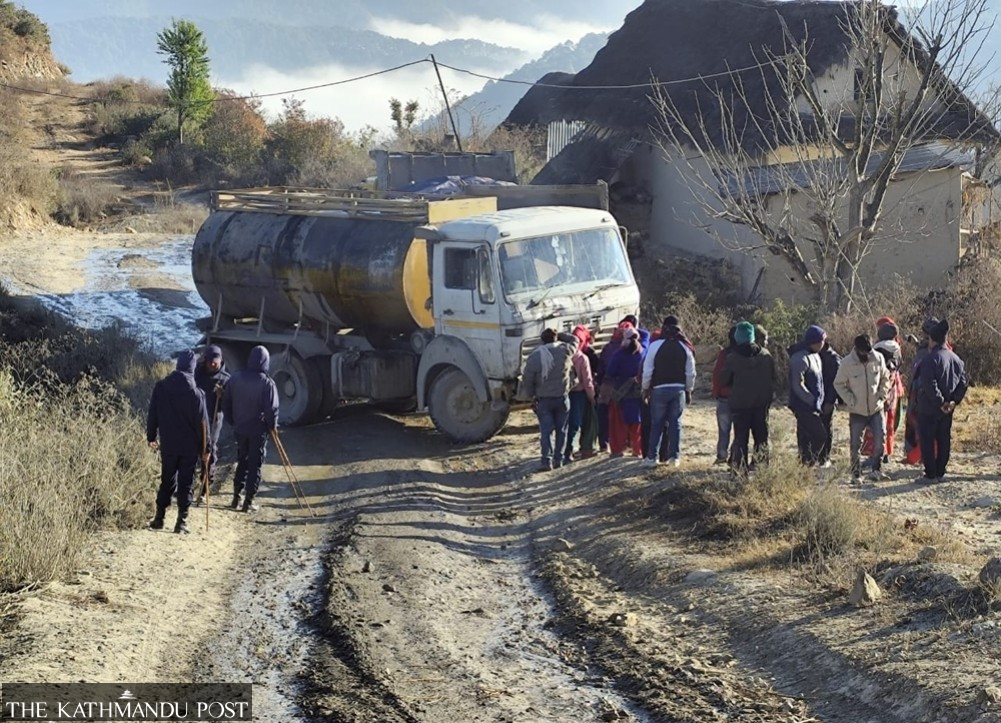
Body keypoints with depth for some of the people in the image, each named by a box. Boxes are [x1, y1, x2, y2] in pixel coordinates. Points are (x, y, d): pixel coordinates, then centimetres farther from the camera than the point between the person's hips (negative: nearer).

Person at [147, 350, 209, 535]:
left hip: (168, 445, 3)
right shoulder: (196, 393, -11)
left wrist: (151, 436, 16)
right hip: (189, 446, -3)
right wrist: (205, 448, -1)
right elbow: (202, 423, -8)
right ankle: (182, 521, 2)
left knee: (167, 481, 15)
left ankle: (159, 518, 15)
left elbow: (152, 414, 4)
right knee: (186, 483, 4)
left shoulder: (160, 387, -3)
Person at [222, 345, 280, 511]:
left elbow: (226, 403, 5)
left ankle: (236, 497, 21)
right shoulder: (267, 383, -15)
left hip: (239, 428, 4)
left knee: (242, 462, 20)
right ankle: (248, 501, 5)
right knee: (255, 465, 5)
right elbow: (272, 409, -16)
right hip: (258, 430, -4)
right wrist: (272, 426, 1)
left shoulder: (235, 379, -1)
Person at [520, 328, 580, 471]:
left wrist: (530, 396, 11)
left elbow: (527, 380, -3)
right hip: (562, 398, 1)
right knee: (561, 430, 12)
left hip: (543, 400, -1)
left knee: (546, 431, 0)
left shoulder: (534, 357, -8)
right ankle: (558, 459, 13)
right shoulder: (565, 350, -5)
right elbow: (575, 340, 18)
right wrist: (559, 335, 16)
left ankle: (547, 461, -8)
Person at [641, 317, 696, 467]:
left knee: (656, 423, 5)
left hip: (659, 389, -2)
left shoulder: (655, 346, -7)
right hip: (679, 389, 2)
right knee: (675, 423, 9)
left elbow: (647, 370, -5)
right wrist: (688, 391, 14)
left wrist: (645, 388, 6)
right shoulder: (685, 348, 1)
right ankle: (674, 456, 7)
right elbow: (690, 373, 3)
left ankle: (652, 457, 4)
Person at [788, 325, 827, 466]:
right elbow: (798, 386, -21)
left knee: (805, 438, 11)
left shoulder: (815, 355, 12)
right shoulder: (800, 358, -18)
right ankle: (808, 464, -8)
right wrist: (813, 402, -19)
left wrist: (819, 402, 11)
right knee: (820, 435, -11)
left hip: (813, 406, 9)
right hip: (804, 406, -9)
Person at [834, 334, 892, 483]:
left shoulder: (878, 358, -7)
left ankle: (876, 469, 12)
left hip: (877, 408, 2)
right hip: (857, 411, -2)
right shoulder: (847, 363, -15)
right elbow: (839, 384, -4)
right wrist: (850, 400, -13)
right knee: (856, 444, 3)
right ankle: (856, 474, 15)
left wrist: (882, 395, -2)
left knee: (880, 439, -3)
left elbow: (885, 378, 9)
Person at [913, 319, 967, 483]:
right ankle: (941, 473, 18)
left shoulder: (930, 359, -17)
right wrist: (954, 401, -1)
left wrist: (940, 402, -17)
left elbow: (929, 385, -24)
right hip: (947, 409, 7)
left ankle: (930, 474, 0)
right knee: (944, 440, 13)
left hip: (929, 408, -7)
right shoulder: (956, 359, 7)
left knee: (927, 440, 1)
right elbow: (963, 383, 6)